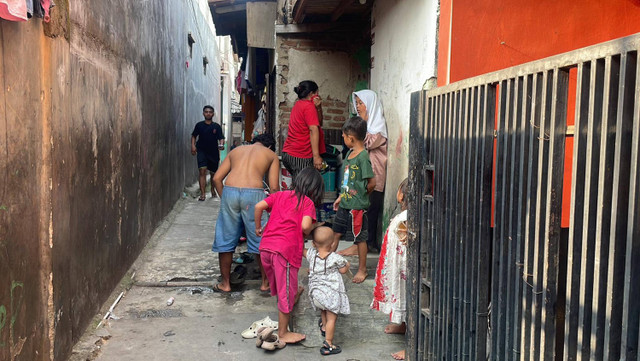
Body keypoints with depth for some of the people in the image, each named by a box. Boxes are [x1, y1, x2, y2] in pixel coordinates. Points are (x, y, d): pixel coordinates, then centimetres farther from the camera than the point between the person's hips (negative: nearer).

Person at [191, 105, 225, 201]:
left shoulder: (217, 126, 0)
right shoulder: (199, 125, 2)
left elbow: (221, 138, -3)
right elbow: (194, 136, 13)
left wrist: (221, 145, -24)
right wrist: (193, 145, -2)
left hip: (214, 152, 1)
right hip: (202, 151, -1)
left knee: (213, 173, 13)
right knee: (202, 170, -17)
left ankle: (213, 189, 40)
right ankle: (203, 194, -17)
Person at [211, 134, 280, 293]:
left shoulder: (236, 150, 28)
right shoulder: (271, 155, 20)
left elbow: (216, 178, 17)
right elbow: (274, 187, 7)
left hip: (229, 191, 3)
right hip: (253, 193, -2)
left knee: (225, 239, 16)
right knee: (261, 240, 13)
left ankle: (225, 283, 25)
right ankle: (266, 282, 25)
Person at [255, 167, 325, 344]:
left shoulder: (280, 195, 16)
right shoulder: (308, 202, 2)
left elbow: (259, 206, 3)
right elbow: (305, 225, -14)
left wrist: (258, 227, 17)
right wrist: (308, 232, 8)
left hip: (265, 246, 6)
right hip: (285, 250, -6)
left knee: (280, 287, 26)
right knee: (286, 292, 7)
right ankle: (283, 333, 18)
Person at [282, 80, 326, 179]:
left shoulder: (298, 104, 20)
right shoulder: (308, 106, -9)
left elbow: (319, 123, 23)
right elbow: (313, 129, -18)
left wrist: (318, 107, 6)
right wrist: (316, 156, -23)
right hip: (300, 156, -10)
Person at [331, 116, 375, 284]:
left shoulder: (363, 157, -19)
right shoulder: (349, 153, 8)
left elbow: (372, 182, -19)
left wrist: (361, 194, -4)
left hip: (357, 207, -8)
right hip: (345, 204, 8)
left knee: (360, 238, 7)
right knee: (335, 234, 15)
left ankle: (362, 270, 22)